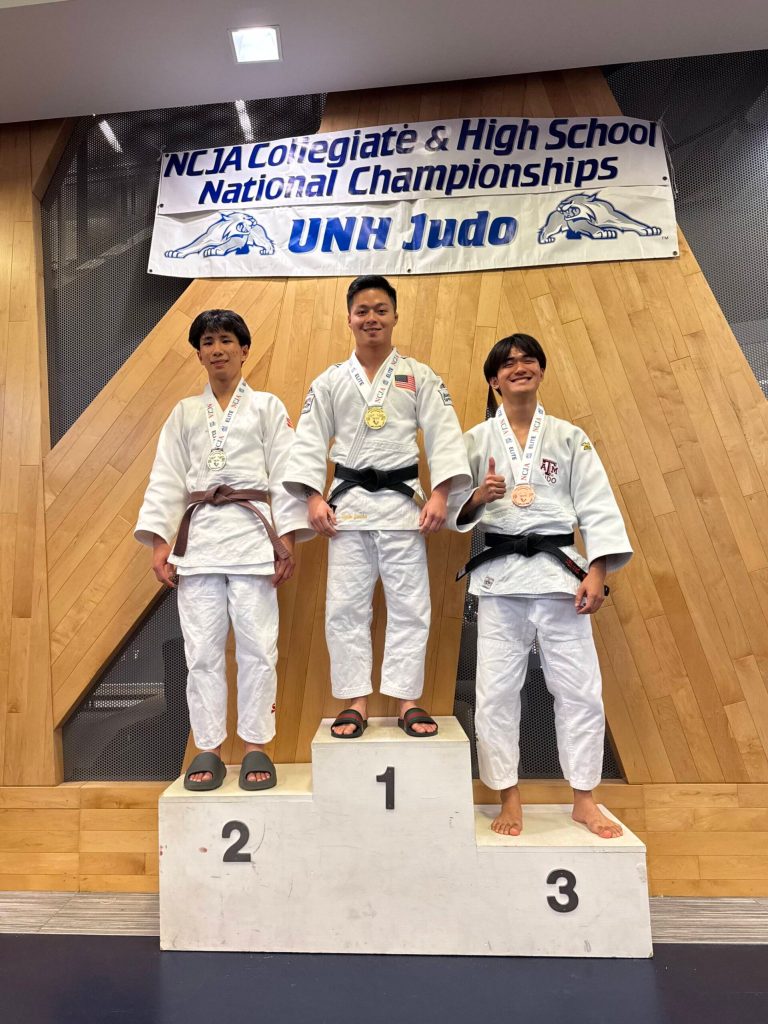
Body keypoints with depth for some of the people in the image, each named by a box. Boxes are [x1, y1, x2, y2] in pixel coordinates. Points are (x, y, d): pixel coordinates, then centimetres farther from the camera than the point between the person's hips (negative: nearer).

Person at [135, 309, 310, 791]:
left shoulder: (268, 406, 9)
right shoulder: (184, 413, 16)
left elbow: (285, 474, 1)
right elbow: (166, 479, 10)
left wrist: (287, 538, -8)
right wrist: (159, 542, 0)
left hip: (251, 532, -2)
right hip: (198, 535, 3)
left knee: (256, 646, -1)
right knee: (203, 649, 4)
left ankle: (256, 748, 12)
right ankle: (209, 749, 16)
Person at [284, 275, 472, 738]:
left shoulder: (420, 376, 6)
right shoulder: (330, 382, 9)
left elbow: (444, 435, -1)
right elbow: (311, 441, 5)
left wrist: (439, 494, -13)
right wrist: (314, 497, -7)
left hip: (402, 501, -1)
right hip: (348, 503, 1)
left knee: (410, 606, 2)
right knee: (345, 607, 2)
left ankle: (408, 702, 14)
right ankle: (356, 703, 14)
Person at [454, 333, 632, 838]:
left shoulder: (569, 437, 5)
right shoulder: (476, 440, 5)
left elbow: (597, 506, 0)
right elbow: (457, 510, 6)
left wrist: (597, 572, -10)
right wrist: (479, 497, -16)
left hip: (558, 570, 0)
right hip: (499, 574, 0)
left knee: (579, 688, 3)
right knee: (497, 691, 2)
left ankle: (584, 800, 22)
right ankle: (510, 800, 19)